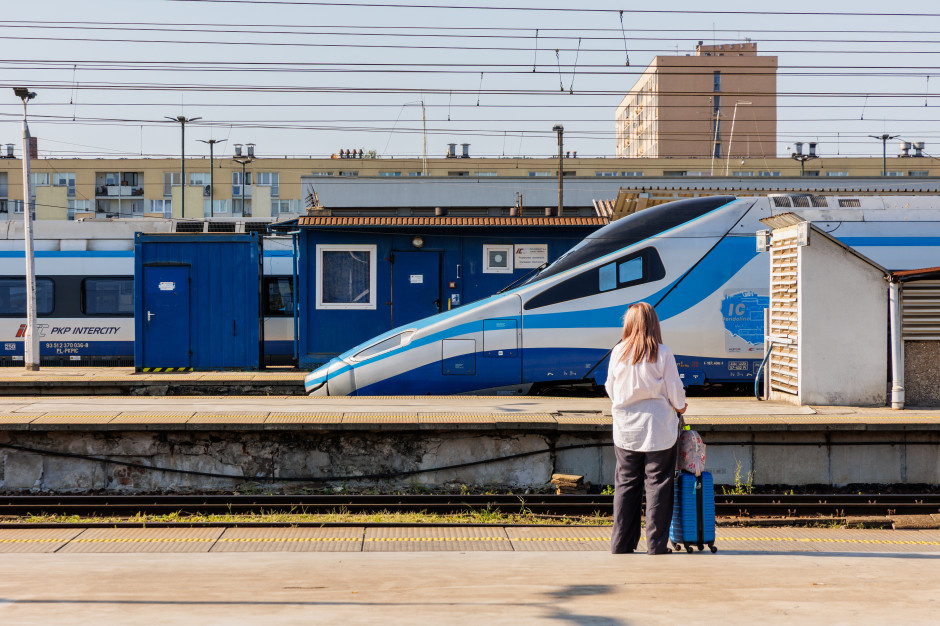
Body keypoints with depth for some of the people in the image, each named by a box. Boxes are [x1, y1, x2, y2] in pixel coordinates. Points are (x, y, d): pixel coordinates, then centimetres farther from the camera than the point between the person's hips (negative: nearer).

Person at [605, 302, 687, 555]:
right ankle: (656, 543, 6)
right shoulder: (663, 354, -10)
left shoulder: (618, 352, -2)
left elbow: (611, 390, 7)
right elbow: (675, 392, -7)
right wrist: (681, 407, 15)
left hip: (625, 430, 3)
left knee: (625, 484, 11)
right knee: (658, 485, 5)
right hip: (658, 430, -3)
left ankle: (621, 542, 14)